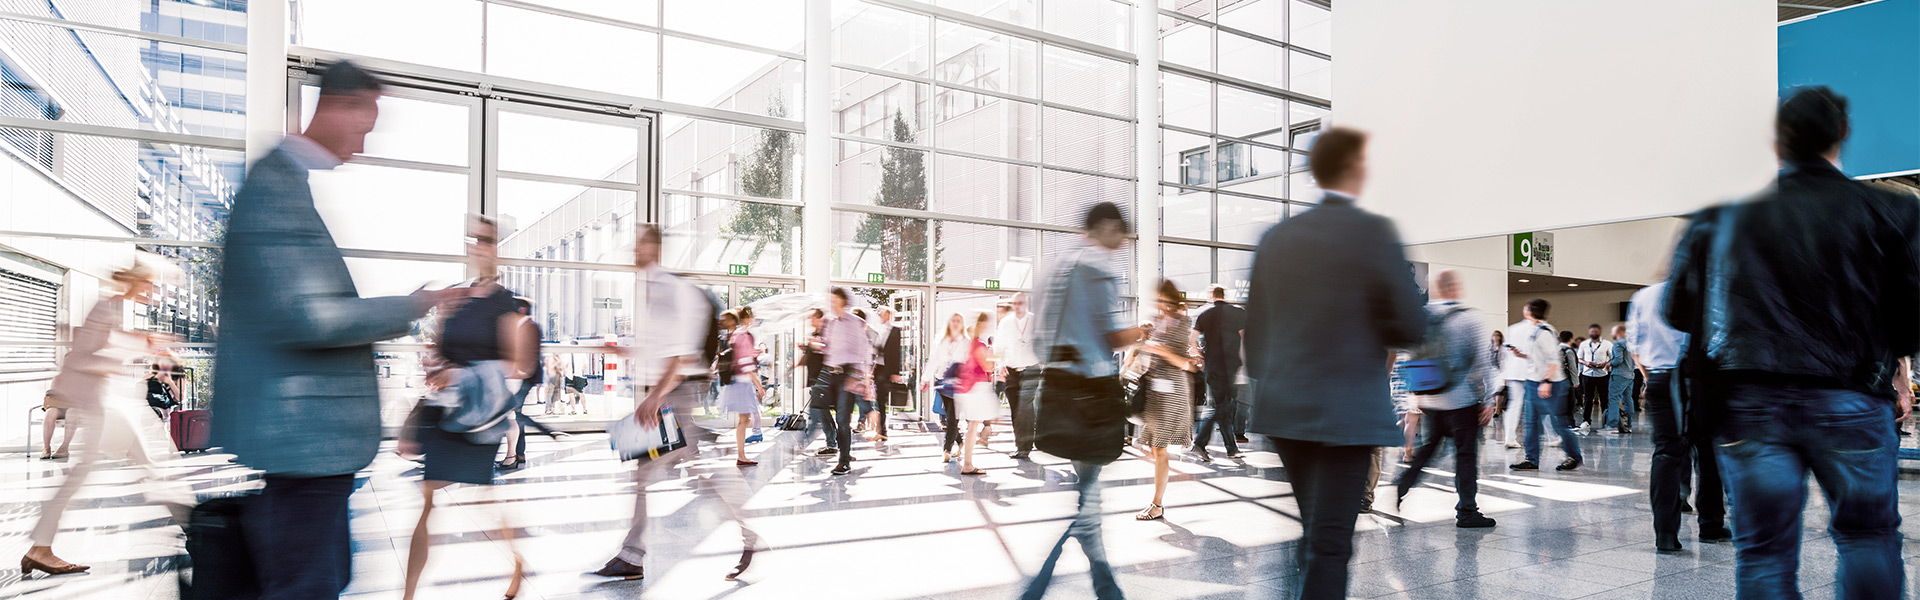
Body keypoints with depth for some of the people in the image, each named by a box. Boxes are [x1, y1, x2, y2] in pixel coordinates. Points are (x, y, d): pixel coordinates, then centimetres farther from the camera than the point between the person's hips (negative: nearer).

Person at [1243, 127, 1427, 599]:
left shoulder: (1276, 237, 5)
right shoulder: (1374, 231, -10)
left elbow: (1254, 330, 10)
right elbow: (1413, 326, -9)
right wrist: (1371, 331, 11)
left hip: (1284, 408, 6)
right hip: (1346, 411, -6)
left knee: (1317, 533, 21)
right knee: (1330, 543, 0)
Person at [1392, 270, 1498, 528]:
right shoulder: (1467, 320, -10)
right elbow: (1482, 363, -10)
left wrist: (1417, 393, 18)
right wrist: (1488, 400, -4)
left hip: (1430, 399, 5)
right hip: (1461, 400, -5)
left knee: (1430, 443, 22)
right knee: (1466, 452, 3)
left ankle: (1402, 485, 16)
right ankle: (1466, 512, 8)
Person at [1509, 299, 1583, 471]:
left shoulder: (1544, 331, -15)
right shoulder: (1531, 330, 13)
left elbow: (1554, 359, -18)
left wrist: (1547, 382, -22)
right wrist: (1520, 355, 6)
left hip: (1550, 384, -9)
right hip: (1534, 382, 9)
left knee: (1558, 422, 0)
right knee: (1532, 422, 7)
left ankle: (1574, 457, 16)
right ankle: (1532, 460, 11)